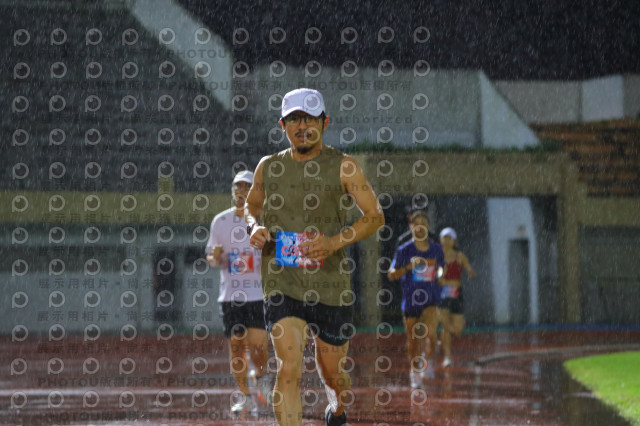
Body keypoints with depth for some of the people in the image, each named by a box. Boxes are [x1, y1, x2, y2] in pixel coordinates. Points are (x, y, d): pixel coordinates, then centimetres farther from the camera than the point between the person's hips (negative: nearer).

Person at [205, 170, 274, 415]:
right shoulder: (221, 221, 8)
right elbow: (211, 258, 13)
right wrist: (216, 257, -10)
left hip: (260, 293, -2)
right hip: (231, 293, 2)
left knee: (258, 344, -12)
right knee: (236, 345, 0)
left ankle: (260, 376, 20)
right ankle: (245, 397, 10)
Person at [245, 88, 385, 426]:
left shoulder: (342, 167, -2)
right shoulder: (269, 167, 6)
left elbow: (375, 216, -2)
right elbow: (252, 206, 24)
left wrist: (335, 242, -17)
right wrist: (255, 227, 0)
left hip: (330, 284, 0)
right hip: (281, 284, 0)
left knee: (332, 372, 14)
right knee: (288, 370, -17)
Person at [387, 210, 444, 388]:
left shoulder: (436, 249, 3)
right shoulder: (404, 250, -5)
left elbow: (441, 269, 19)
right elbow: (391, 274, -3)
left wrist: (440, 275, -4)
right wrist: (408, 268, -19)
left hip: (431, 299, 0)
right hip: (410, 300, 0)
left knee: (430, 333, -21)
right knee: (412, 339, 8)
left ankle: (427, 359, 8)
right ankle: (415, 371, 30)